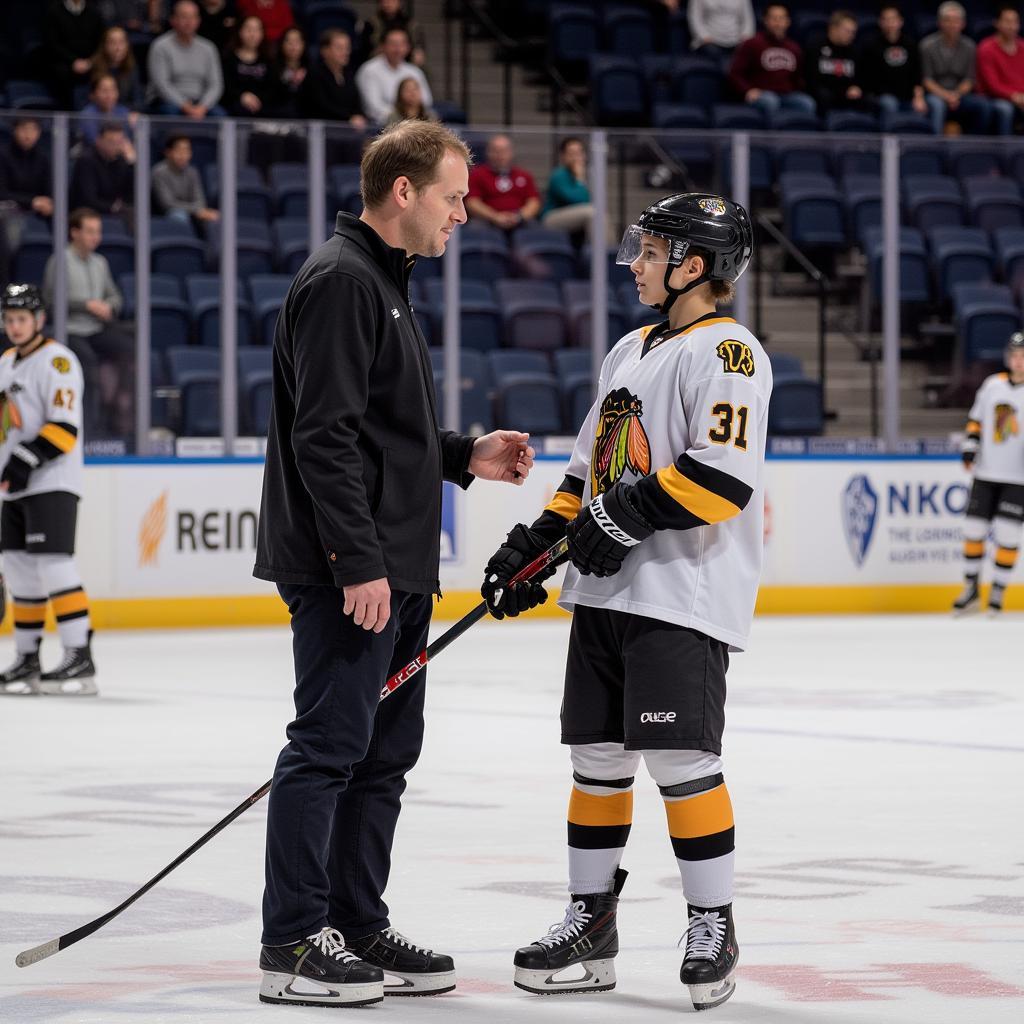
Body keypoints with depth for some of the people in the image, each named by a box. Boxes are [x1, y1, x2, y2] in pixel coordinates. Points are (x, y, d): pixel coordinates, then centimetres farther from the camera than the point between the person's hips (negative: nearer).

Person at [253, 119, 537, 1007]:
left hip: (395, 569, 11)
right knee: (332, 742, -8)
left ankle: (357, 925, 19)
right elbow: (325, 436, -20)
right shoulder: (341, 281, -13)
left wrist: (465, 456, 14)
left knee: (388, 746, 12)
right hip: (346, 571, -10)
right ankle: (294, 942, -4)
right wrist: (358, 560, -23)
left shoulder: (388, 282, 20)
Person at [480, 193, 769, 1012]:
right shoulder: (630, 352, 20)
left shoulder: (726, 351, -9)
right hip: (607, 591, 9)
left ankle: (713, 928, 2)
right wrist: (535, 544, 15)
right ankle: (592, 925, 18)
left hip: (684, 594, -9)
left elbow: (725, 474, -21)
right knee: (597, 758, 9)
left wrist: (628, 513, -20)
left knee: (681, 759, -10)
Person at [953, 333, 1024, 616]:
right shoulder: (993, 385, 7)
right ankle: (971, 590, 16)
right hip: (985, 474, 4)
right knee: (973, 530, 3)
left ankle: (998, 593, 7)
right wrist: (970, 447, 4)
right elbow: (976, 419, 16)